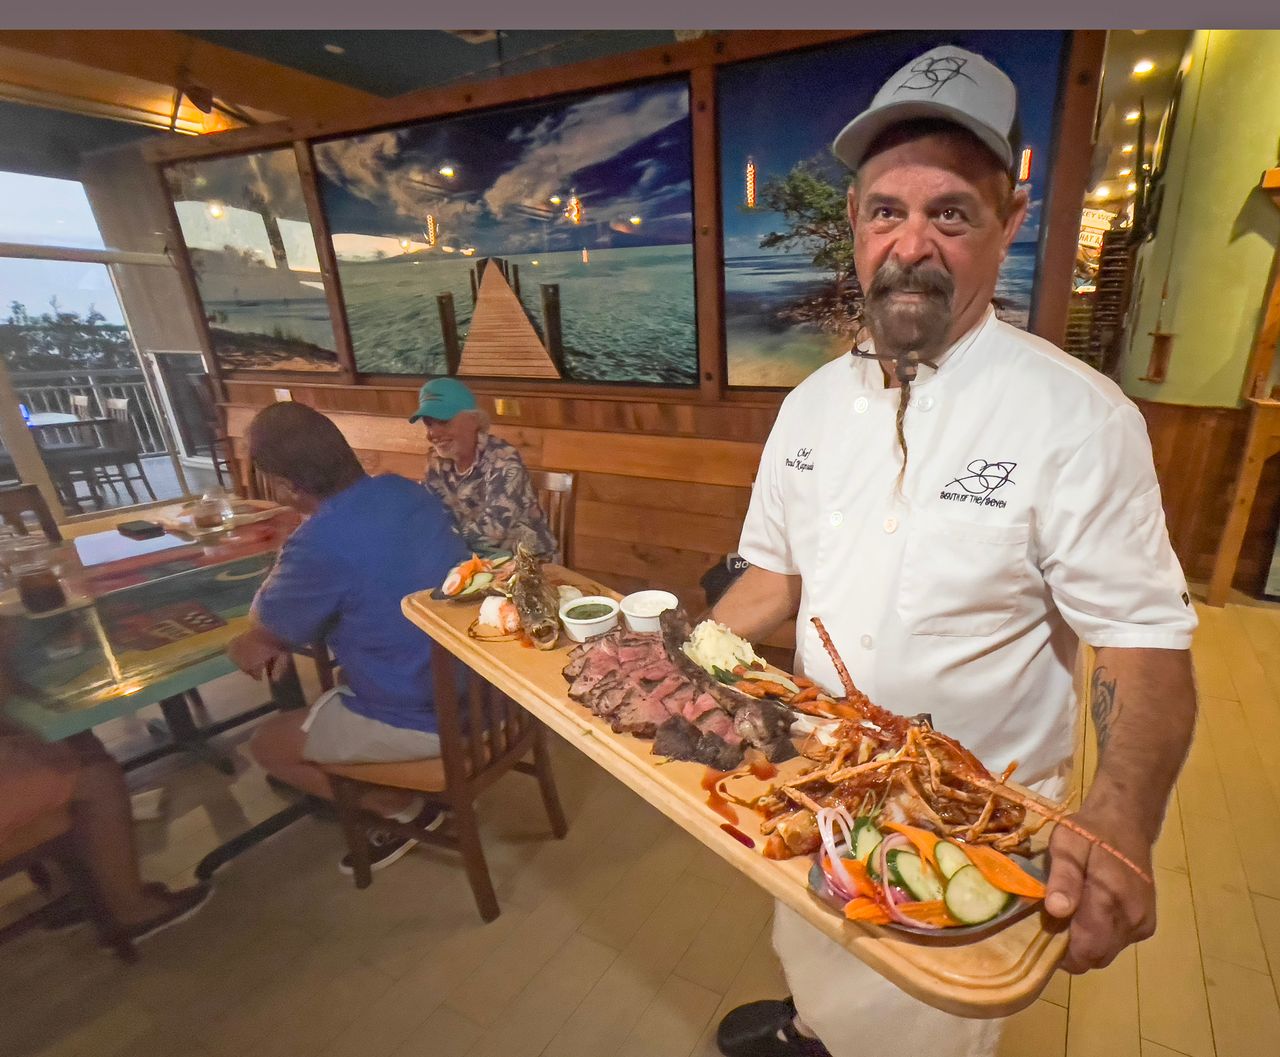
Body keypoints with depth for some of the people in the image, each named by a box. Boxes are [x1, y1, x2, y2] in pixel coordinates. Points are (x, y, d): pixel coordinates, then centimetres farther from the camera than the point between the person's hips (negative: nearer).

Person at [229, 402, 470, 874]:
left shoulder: (319, 543, -25)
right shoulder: (407, 490, -2)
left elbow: (264, 629, -5)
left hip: (425, 718, -7)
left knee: (267, 742, 15)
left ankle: (403, 809, 17)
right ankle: (407, 797, 28)